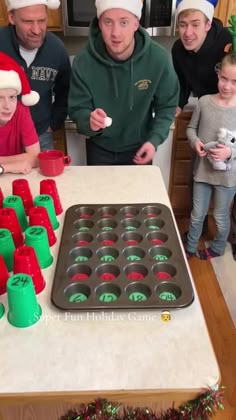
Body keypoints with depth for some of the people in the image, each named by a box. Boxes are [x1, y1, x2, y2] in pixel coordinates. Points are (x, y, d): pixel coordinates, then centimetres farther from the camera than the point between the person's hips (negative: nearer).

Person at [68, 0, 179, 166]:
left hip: (139, 148, 0)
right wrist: (89, 122, -37)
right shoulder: (84, 61, -20)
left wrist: (154, 140, -19)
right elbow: (78, 109, -14)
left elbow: (167, 105, -7)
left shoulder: (158, 58, -19)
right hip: (99, 149, 0)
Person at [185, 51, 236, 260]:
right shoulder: (204, 102, -7)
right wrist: (195, 141, -13)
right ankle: (190, 248, 40)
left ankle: (218, 248, 45)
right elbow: (191, 128, 6)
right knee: (197, 215, 18)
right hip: (202, 169, 2)